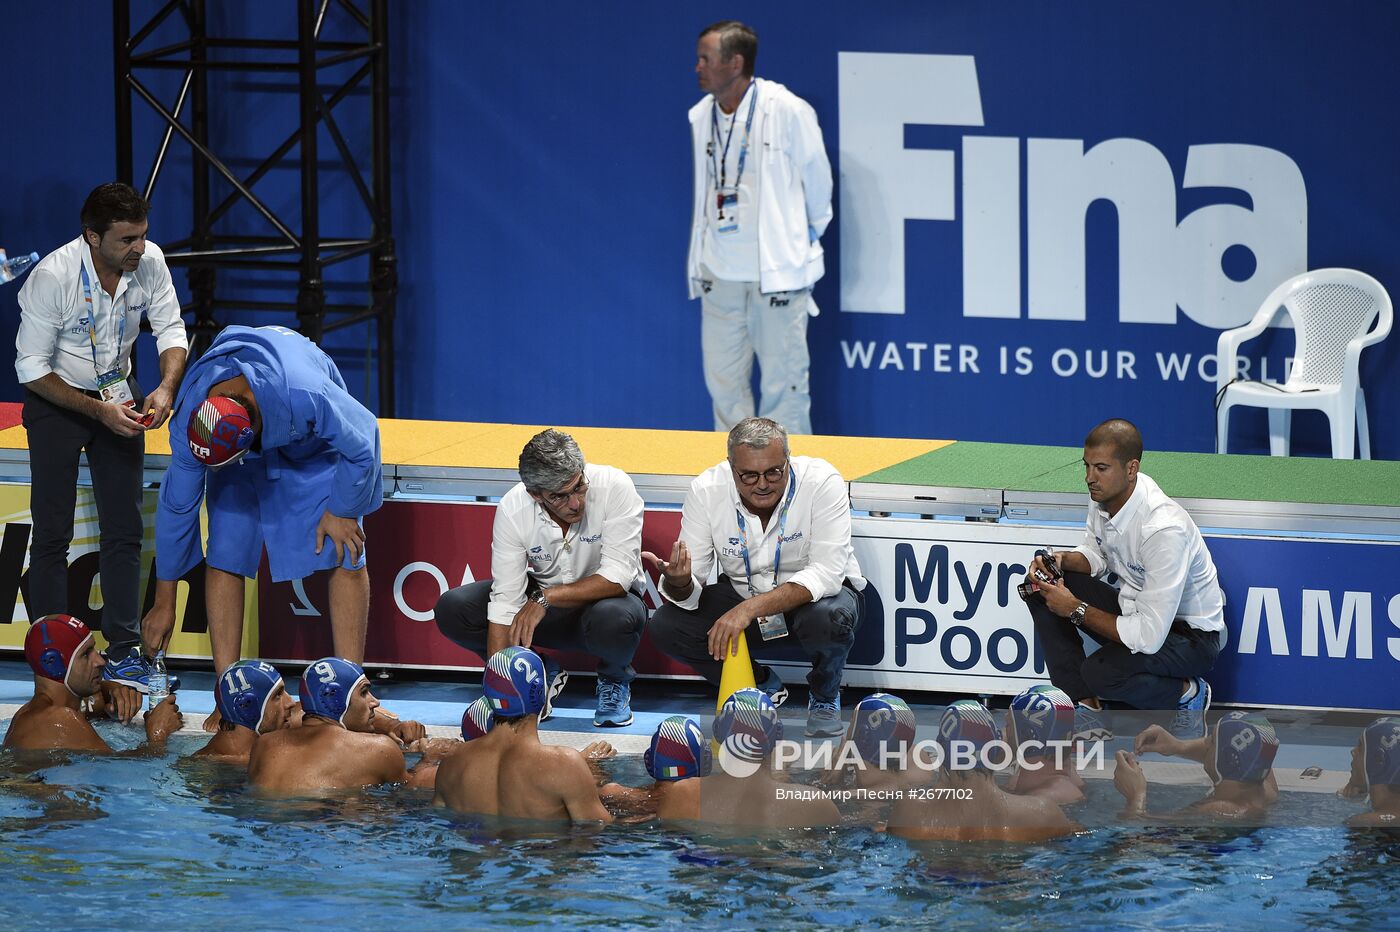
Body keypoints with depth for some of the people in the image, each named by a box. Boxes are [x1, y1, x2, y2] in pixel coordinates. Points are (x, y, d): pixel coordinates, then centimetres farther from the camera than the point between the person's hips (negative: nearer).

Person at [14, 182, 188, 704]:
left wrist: (167, 387, -23)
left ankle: (125, 652, 2)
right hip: (56, 400, -4)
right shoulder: (51, 278, -27)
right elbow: (31, 368, -21)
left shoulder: (149, 262, -15)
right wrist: (98, 411, -25)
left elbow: (171, 329, -4)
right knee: (52, 533, -5)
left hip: (117, 393, 4)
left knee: (124, 530, 0)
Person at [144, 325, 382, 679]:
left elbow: (362, 442, -26)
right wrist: (164, 604, -9)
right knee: (224, 556, -12)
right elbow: (175, 507, -17)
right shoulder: (189, 422, -32)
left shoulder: (305, 397, -46)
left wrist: (340, 512, -13)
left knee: (345, 557, -12)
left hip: (315, 443, -2)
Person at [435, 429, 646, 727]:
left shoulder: (615, 488, -27)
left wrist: (545, 598, -34)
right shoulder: (513, 509, -20)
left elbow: (618, 577, -29)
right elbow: (505, 601, -21)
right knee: (452, 609, -17)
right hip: (542, 599, 3)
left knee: (614, 619, -40)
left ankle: (614, 680, -2)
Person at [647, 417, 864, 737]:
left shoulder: (822, 481, -26)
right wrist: (679, 582, -43)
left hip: (815, 593, -3)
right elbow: (689, 592, -16)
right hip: (742, 595, 3)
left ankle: (825, 696, -1)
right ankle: (763, 686, 6)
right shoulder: (706, 490, -18)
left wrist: (751, 609, -43)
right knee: (666, 626, -20)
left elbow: (826, 573, -33)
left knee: (829, 617, -38)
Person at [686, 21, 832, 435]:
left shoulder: (788, 112, -12)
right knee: (723, 380, 7)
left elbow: (818, 182, 0)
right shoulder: (701, 116, 4)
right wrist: (700, 260, 13)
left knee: (782, 383, -2)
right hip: (720, 272, 5)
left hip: (778, 271, -5)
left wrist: (806, 239, 11)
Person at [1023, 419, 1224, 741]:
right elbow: (1096, 555, 14)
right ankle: (1084, 707, -5)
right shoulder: (1107, 494, -9)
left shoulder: (1164, 529, -34)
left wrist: (1076, 610, -23)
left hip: (1191, 636, -9)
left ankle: (1188, 694, -3)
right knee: (1040, 587, -5)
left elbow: (1149, 637, -33)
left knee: (1101, 672, -33)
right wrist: (1061, 559, -10)